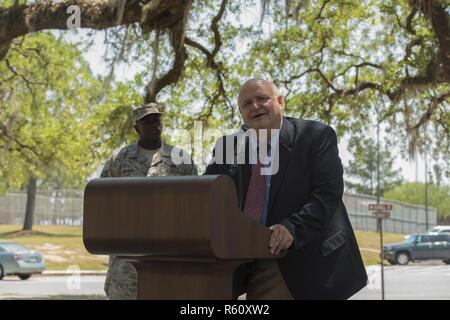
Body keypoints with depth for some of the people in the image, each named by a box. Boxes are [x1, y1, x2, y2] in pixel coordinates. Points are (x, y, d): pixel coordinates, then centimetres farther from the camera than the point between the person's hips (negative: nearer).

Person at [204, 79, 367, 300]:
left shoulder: (316, 136, -4)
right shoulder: (227, 147, 10)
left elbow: (329, 192, -12)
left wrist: (293, 227, -26)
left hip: (307, 265, -4)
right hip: (250, 269, 4)